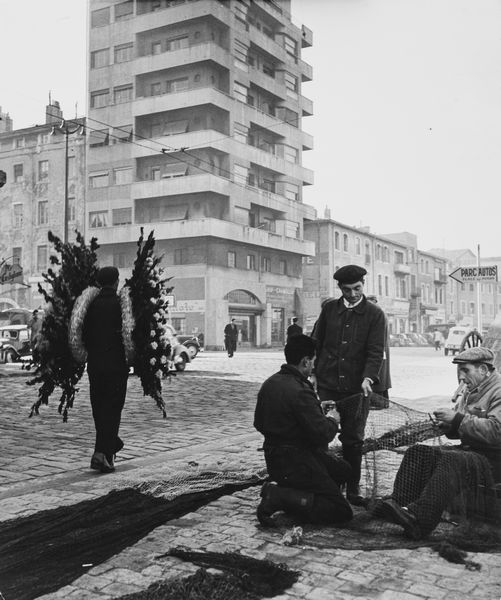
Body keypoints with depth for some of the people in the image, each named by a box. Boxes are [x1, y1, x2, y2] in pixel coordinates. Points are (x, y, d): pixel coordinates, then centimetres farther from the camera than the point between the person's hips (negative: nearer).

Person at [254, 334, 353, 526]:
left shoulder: (269, 383, 5)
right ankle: (279, 496, -13)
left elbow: (259, 424, 16)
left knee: (343, 470, 24)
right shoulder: (300, 392, -24)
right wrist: (332, 420, -2)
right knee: (342, 511, -5)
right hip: (296, 462, -10)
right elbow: (322, 434, -24)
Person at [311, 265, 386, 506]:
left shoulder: (374, 314, 0)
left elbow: (376, 351, -6)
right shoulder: (329, 309, 8)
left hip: (355, 387, -1)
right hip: (327, 384, 2)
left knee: (353, 441, 6)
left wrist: (368, 378, -20)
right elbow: (317, 342, 13)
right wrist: (314, 373, 6)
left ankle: (353, 489, 17)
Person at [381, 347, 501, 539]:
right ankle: (399, 504, -24)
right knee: (418, 451, -10)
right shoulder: (470, 391, 19)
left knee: (450, 461, -35)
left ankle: (419, 519, -44)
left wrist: (458, 419, -21)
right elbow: (460, 431, 25)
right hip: (469, 450, 9)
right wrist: (447, 425, 1)